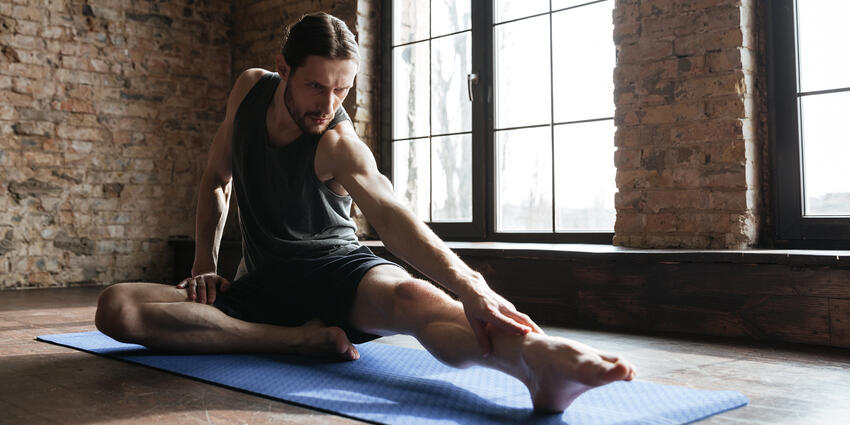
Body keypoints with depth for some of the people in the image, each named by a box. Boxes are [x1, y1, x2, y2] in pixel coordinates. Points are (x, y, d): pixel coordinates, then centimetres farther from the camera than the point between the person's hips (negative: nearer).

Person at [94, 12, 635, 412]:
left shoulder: (339, 145, -16)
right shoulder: (251, 88, 0)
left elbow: (391, 214, -35)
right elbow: (217, 180, 14)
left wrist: (467, 286, -53)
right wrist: (205, 264, 1)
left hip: (338, 271, -5)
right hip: (263, 286, 5)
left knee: (414, 297, -42)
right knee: (117, 307, -19)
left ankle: (537, 359, -73)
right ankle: (303, 339, -27)